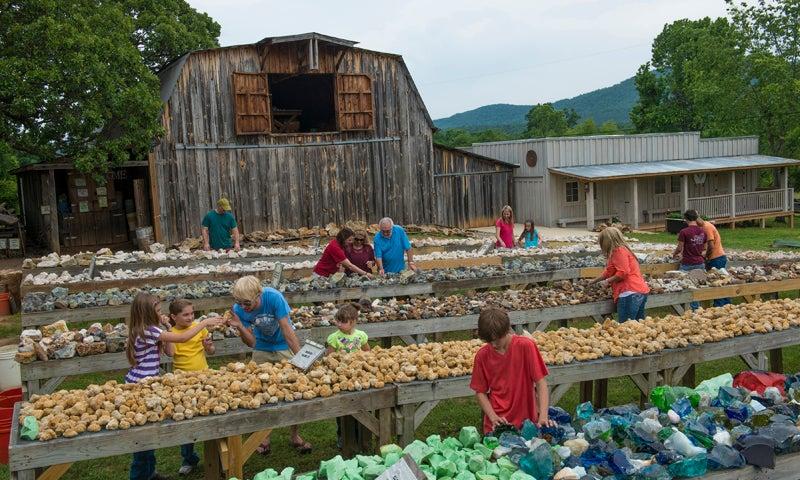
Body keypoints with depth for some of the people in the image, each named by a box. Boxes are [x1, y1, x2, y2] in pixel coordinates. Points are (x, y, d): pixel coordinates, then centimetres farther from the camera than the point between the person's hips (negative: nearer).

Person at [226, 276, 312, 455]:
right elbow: (251, 343, -15)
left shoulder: (273, 297, -30)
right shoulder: (239, 309, -19)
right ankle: (265, 437, 20)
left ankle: (295, 436, 15)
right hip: (262, 350, 3)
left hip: (284, 347, -2)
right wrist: (239, 327, -32)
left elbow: (286, 329, -26)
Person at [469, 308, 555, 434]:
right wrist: (493, 417, -11)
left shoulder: (526, 346, -10)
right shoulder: (482, 356, -3)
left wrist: (543, 416, -20)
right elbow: (480, 392, 4)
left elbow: (540, 382, -10)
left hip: (527, 421, -1)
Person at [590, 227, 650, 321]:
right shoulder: (623, 250, 25)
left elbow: (623, 272, -17)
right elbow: (609, 272, 32)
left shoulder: (619, 251, -6)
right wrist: (594, 281, 36)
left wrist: (608, 281, -4)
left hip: (630, 294, -10)